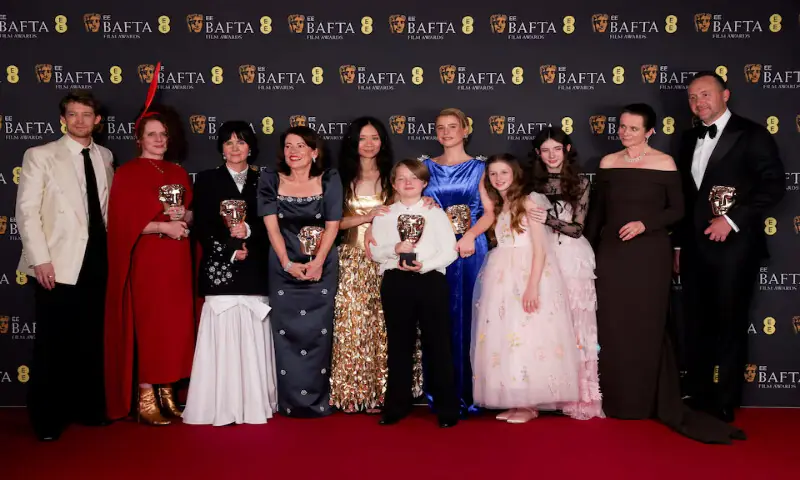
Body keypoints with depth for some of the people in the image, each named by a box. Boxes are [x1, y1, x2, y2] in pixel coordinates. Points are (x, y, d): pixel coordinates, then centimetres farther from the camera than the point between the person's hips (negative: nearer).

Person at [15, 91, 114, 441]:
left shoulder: (105, 157, 11)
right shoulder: (40, 156, -1)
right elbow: (26, 211, -7)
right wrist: (41, 259, -14)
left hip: (97, 262, 4)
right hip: (57, 265, -4)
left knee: (92, 341, 11)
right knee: (51, 344, 2)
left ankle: (90, 408, 25)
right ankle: (46, 418, 16)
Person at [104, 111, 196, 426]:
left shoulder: (179, 173, 15)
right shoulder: (127, 173, -1)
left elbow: (193, 214, 16)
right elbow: (124, 221, -10)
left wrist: (183, 214, -6)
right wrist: (164, 226, -15)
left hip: (176, 259, 5)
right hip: (146, 259, -5)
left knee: (175, 324, 4)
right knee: (148, 324, -5)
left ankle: (167, 393, 13)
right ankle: (146, 399, 2)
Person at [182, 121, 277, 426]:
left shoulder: (262, 181, 13)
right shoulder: (207, 180, 9)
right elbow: (201, 228, 3)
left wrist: (249, 231, -10)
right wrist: (231, 249, -9)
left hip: (254, 271, 1)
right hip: (220, 269, -1)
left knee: (252, 339, 1)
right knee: (222, 338, -6)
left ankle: (254, 403, 9)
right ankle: (222, 408, 0)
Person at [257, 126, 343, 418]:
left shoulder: (329, 179, 1)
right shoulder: (270, 180, 2)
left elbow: (332, 225, -2)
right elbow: (272, 226, -3)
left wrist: (317, 263, -13)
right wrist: (288, 264, -13)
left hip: (321, 266, 0)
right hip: (284, 267, 1)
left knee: (318, 331, 1)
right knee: (287, 331, 1)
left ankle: (318, 401, 12)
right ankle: (291, 401, 10)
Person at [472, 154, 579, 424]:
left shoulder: (528, 202, -5)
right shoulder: (498, 207, 18)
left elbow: (540, 249, -14)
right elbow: (497, 244, 8)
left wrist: (533, 286, -21)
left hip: (527, 276, -7)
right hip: (503, 280, 8)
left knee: (527, 336, -5)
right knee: (504, 337, 6)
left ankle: (530, 404, 4)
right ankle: (516, 401, 14)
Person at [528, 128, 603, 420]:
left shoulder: (580, 184, 3)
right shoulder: (533, 184, 7)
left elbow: (577, 228, -6)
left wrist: (549, 220, -20)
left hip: (572, 260, -1)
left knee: (574, 325, 1)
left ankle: (577, 395, 9)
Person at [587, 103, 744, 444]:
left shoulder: (664, 163, -3)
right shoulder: (608, 162, 7)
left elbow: (677, 209, -2)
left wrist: (645, 224, -17)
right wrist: (589, 247, 11)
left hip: (649, 254, -3)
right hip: (611, 253, 3)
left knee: (647, 326, 4)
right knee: (611, 325, 5)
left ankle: (650, 400, 18)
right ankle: (615, 399, 18)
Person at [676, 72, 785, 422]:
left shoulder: (751, 135, -3)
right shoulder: (689, 139, 14)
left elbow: (774, 184, -10)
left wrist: (732, 219, -18)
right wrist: (679, 245, 14)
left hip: (732, 246, -6)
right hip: (694, 248, 6)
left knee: (729, 326, 4)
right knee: (697, 326, 12)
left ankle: (722, 405, 16)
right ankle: (697, 397, 24)